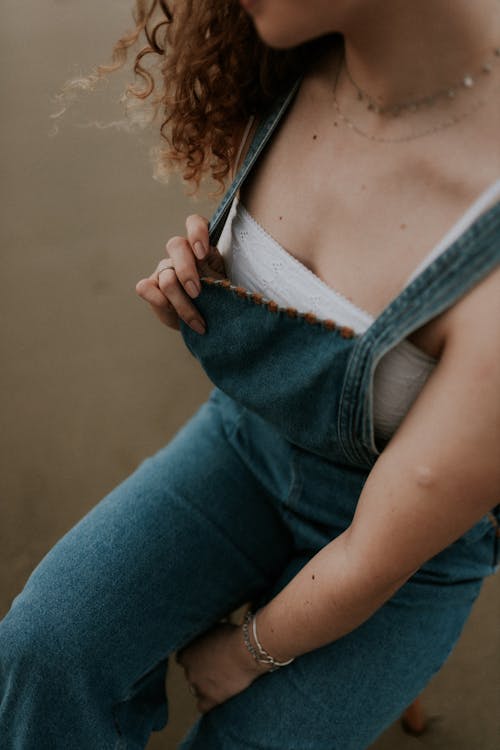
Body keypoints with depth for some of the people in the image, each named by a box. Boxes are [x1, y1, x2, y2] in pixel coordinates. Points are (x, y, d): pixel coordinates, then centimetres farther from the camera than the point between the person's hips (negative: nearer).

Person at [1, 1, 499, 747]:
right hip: (255, 440, 4)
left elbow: (380, 557, -25)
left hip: (412, 540, -3)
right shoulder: (290, 73, -17)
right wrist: (186, 288, -19)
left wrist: (246, 655, -8)